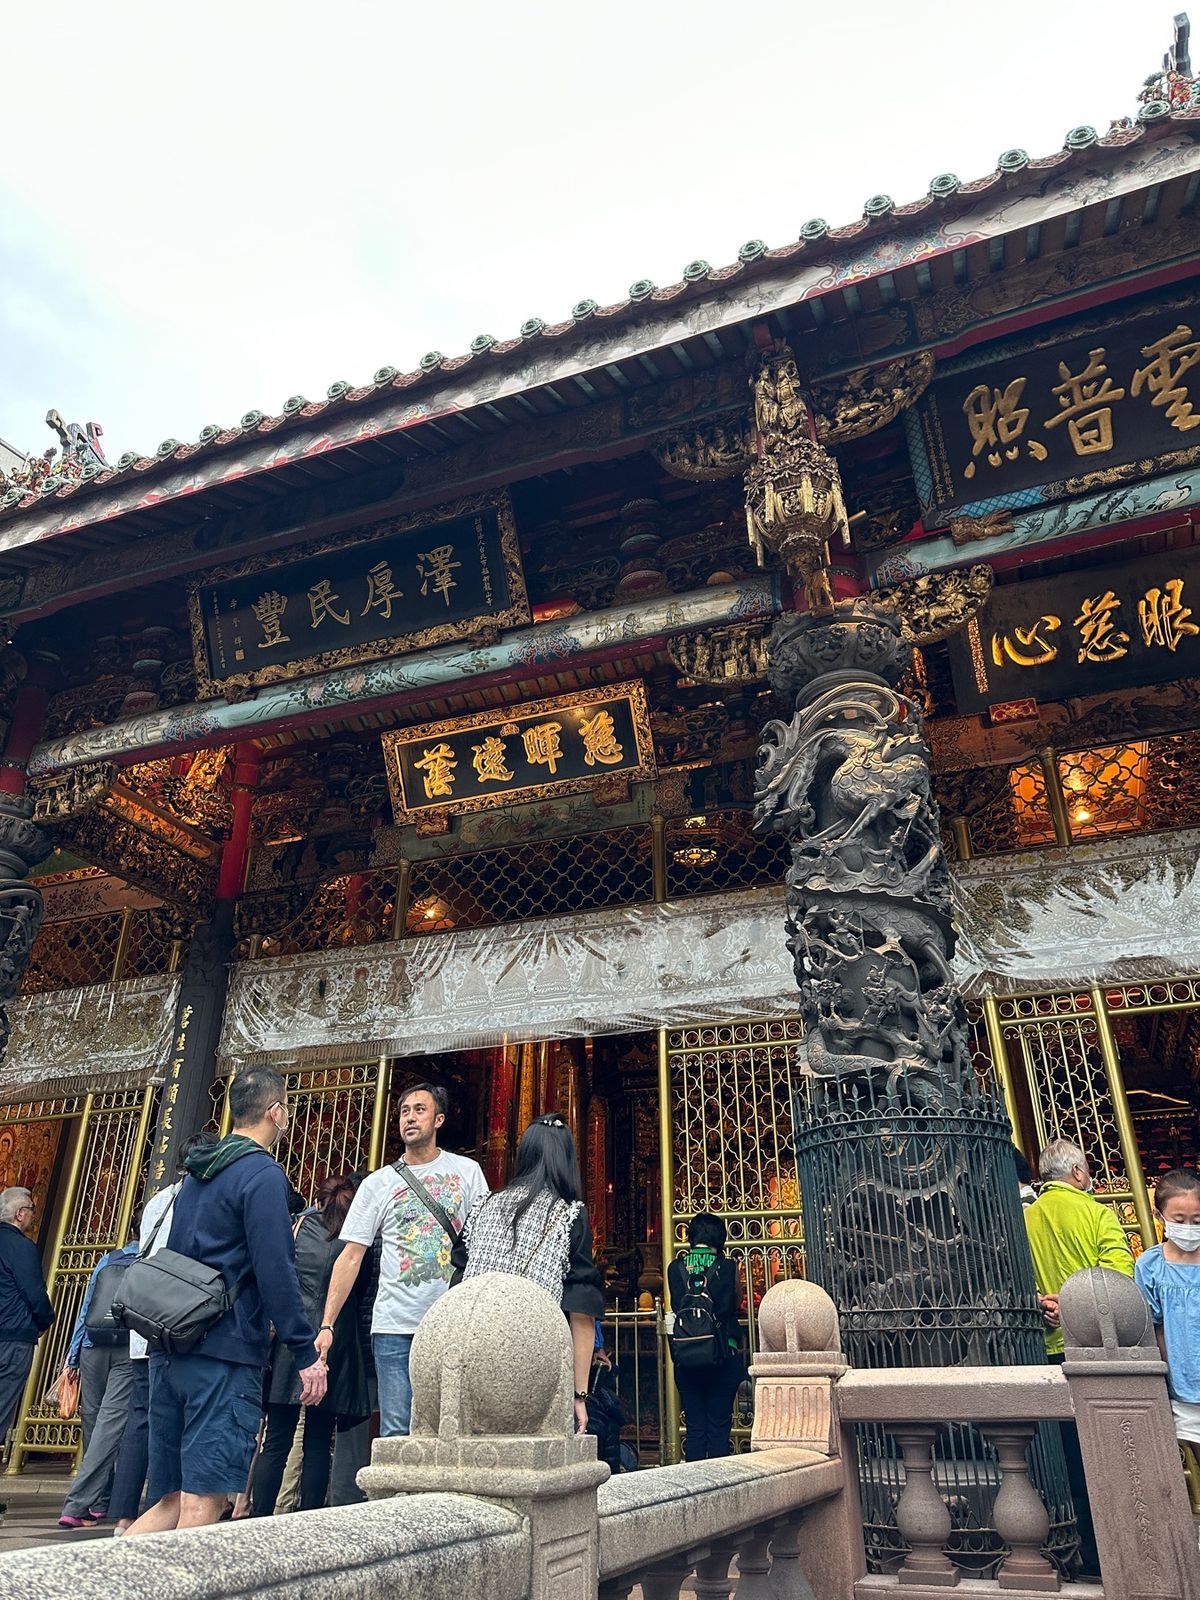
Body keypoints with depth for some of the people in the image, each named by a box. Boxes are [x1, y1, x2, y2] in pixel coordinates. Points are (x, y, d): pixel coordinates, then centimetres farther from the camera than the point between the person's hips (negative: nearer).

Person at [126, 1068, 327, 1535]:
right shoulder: (263, 1174, -12)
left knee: (171, 1500, 15)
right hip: (224, 1355, -9)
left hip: (168, 1349, 9)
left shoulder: (197, 1173, 16)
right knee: (204, 1502, -4)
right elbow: (275, 1273, -17)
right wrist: (307, 1354, -13)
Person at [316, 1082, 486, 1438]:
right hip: (394, 1327, 1)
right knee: (395, 1432, 2)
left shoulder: (467, 1171, 7)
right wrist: (326, 1325, -3)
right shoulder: (377, 1184, 8)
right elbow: (350, 1257, 5)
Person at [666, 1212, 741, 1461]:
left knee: (694, 1428, 9)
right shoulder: (727, 1267, -5)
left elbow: (676, 1306, 3)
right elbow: (735, 1305, 1)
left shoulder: (675, 1268, 0)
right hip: (723, 1356, -2)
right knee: (719, 1426, 7)